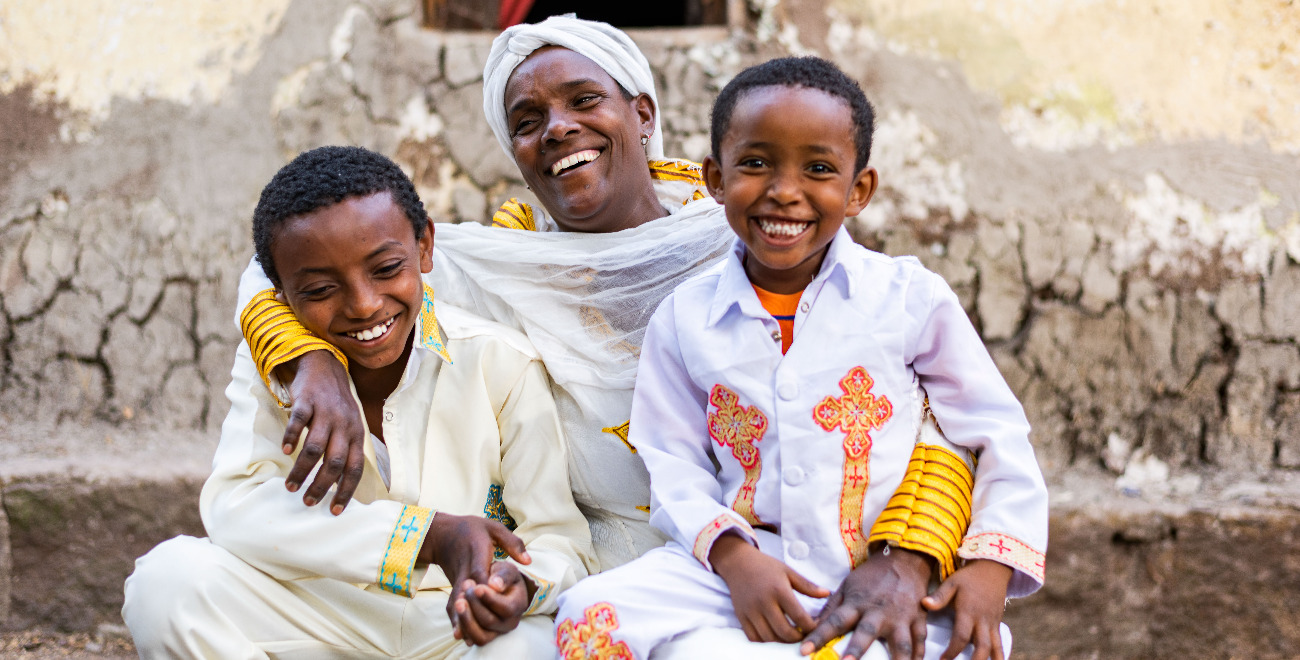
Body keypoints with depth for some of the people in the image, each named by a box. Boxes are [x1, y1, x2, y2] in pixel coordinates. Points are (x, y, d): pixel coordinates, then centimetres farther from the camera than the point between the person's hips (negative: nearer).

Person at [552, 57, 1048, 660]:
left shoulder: (911, 299, 1)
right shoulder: (685, 317, 6)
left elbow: (998, 434, 4)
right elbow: (673, 462, 4)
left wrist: (990, 568, -8)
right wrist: (732, 556, -14)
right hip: (745, 562, 2)